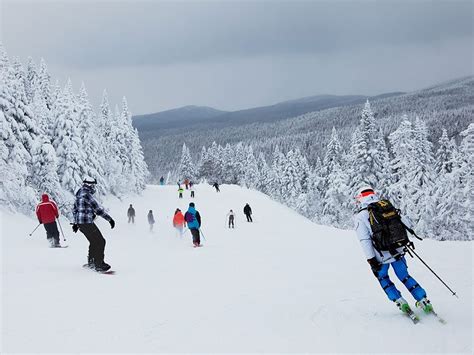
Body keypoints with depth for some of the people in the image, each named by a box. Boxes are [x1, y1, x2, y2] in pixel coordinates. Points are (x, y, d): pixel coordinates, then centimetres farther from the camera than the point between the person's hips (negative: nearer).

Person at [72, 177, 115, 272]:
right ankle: (99, 264, -5)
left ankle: (91, 262, 30)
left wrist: (75, 223, 33)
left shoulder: (80, 194, 14)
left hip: (80, 223, 10)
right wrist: (109, 219, -13)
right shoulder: (87, 195, -16)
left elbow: (75, 209, 24)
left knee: (94, 241, 22)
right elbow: (98, 209, -18)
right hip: (87, 222, -10)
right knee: (100, 242, -4)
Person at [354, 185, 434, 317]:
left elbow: (365, 240, -13)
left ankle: (400, 302, 15)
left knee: (382, 278, 24)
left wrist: (371, 260, -11)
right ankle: (424, 301, 19)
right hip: (399, 251, 3)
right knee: (404, 276, 22)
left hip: (381, 256, -3)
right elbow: (406, 222, 5)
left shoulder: (360, 217, -7)